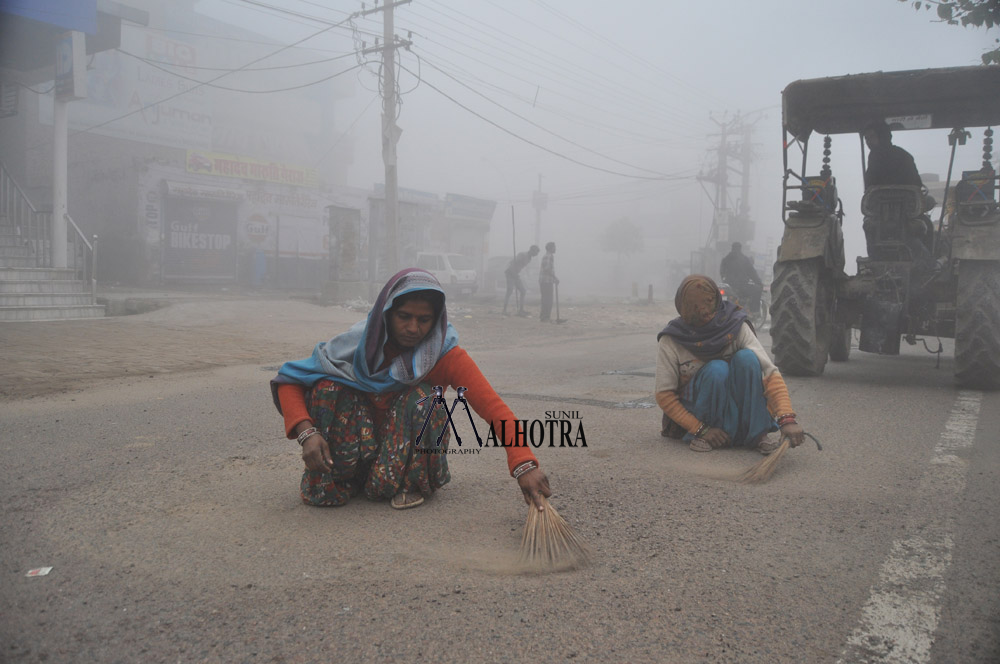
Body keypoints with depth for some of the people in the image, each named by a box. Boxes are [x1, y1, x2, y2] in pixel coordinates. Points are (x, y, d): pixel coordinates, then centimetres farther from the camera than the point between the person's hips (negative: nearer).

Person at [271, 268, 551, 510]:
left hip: (411, 449, -2)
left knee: (422, 398, -31)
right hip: (362, 448, 2)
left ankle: (409, 484, -9)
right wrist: (307, 433, -33)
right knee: (328, 387, -24)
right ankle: (336, 480, -4)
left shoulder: (446, 355, -22)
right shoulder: (360, 341, -17)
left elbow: (494, 408, -34)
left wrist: (524, 464, -50)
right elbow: (288, 380, -16)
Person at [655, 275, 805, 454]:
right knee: (716, 369, -32)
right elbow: (664, 395, -13)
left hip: (735, 411, 2)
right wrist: (701, 429, -23)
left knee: (746, 357, -26)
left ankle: (757, 433, -18)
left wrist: (787, 418, -36)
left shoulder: (736, 327, -12)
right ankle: (701, 436, -16)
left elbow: (770, 372, -21)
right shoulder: (671, 341, -15)